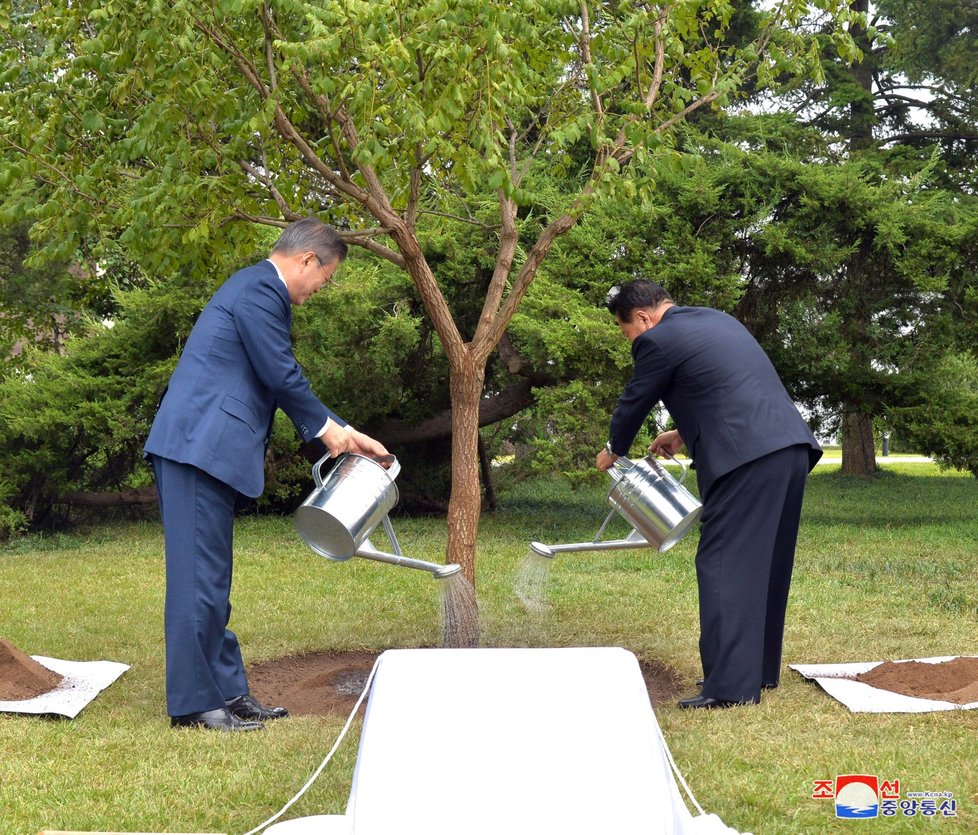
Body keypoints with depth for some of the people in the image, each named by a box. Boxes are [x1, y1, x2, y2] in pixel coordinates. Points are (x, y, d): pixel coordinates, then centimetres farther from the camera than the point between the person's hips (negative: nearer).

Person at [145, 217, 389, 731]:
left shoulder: (258, 289, 22)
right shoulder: (260, 290, -10)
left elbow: (276, 380, 25)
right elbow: (283, 377, -13)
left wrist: (333, 432, 20)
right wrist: (334, 431, 1)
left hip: (205, 446, 11)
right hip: (197, 445, -11)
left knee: (210, 576, 12)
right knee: (200, 574, -6)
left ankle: (226, 690, 18)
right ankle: (193, 702, 1)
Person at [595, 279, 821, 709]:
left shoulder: (659, 340, -2)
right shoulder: (717, 320, 24)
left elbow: (634, 402, 9)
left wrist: (613, 452, 26)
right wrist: (684, 433, 41)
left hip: (747, 459, -9)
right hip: (791, 448, 9)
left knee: (723, 565, -6)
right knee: (766, 562, 16)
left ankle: (731, 684, -9)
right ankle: (760, 669, 25)